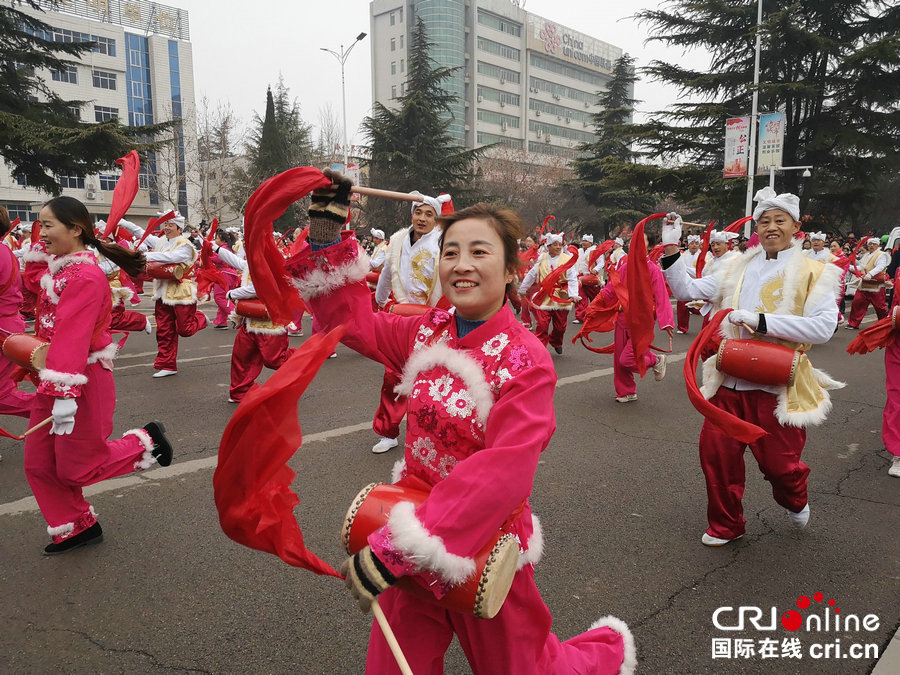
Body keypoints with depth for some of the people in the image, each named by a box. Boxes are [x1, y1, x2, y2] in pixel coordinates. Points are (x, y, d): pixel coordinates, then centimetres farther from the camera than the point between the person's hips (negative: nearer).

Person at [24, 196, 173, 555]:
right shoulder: (59, 270, 9)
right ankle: (75, 528, 29)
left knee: (74, 469, 3)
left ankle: (146, 441, 20)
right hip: (52, 380, 9)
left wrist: (65, 392, -30)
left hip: (84, 381, -9)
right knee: (39, 464, 12)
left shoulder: (85, 276, -21)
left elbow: (73, 337, -27)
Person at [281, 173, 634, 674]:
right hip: (413, 532, 5)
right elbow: (352, 320, 3)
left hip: (485, 545, -4)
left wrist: (399, 545, -34)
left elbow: (503, 473, -30)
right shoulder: (427, 332, -3)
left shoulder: (527, 361, -22)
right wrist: (327, 233, -5)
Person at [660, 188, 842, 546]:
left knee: (777, 462, 5)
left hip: (778, 382, -3)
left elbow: (823, 327, -16)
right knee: (716, 451, 4)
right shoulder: (737, 269, 9)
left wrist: (762, 321, -23)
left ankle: (795, 498, 44)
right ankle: (725, 525, 27)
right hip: (730, 378, 4)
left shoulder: (814, 273, -2)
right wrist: (670, 252, -7)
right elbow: (687, 289, 6)